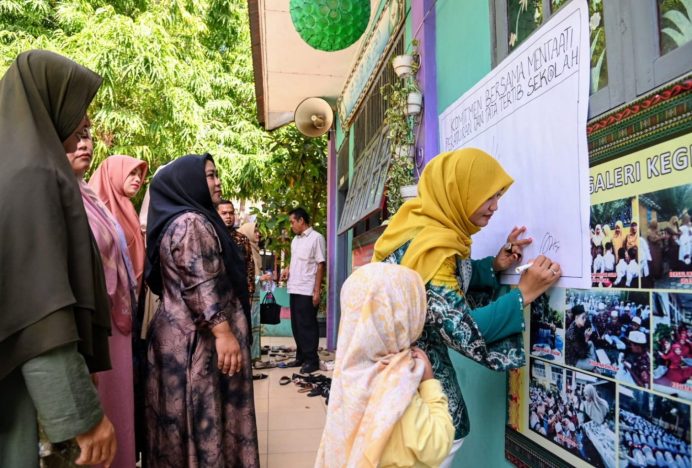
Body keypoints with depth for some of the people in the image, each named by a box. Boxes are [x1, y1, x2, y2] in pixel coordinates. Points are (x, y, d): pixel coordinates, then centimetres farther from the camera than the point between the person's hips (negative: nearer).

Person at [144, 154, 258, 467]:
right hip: (199, 338, -10)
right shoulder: (192, 222, -14)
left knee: (184, 418, 15)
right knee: (206, 416, -2)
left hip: (179, 332, 10)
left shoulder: (174, 220, 17)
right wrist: (223, 332, -25)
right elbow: (201, 285, -23)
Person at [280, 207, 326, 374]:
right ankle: (301, 357, 23)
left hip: (308, 290, -8)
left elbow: (320, 265, -11)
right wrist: (288, 269, 4)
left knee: (307, 325, -2)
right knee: (296, 325, 12)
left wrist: (317, 291, -15)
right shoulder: (295, 239, 15)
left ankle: (312, 360, 8)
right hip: (294, 289, 8)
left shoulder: (316, 238, -8)